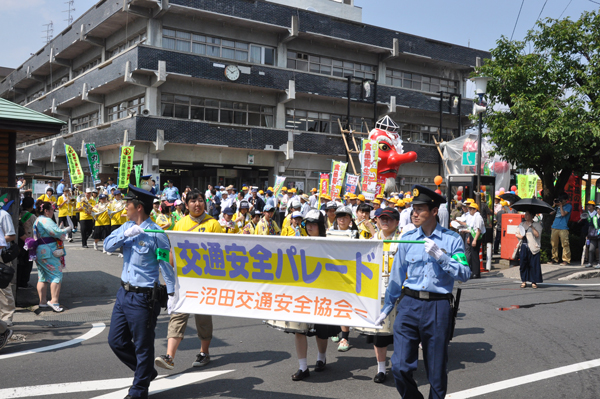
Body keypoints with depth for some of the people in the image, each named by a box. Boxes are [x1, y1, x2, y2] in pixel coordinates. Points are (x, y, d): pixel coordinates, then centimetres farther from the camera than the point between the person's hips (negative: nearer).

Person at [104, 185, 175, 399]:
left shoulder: (155, 234, -16)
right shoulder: (127, 227, 6)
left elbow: (167, 266, -13)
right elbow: (108, 245, -2)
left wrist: (171, 295, -16)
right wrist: (125, 234, -19)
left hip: (143, 298, -8)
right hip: (124, 293, 8)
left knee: (142, 347, 6)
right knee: (116, 341, 17)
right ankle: (146, 371, 36)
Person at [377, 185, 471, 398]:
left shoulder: (452, 240, 1)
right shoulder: (407, 239, 7)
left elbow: (465, 274, -7)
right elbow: (396, 276, 14)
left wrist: (440, 256, -17)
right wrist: (386, 308, 18)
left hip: (438, 308, -1)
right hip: (409, 304, 2)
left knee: (437, 371, 9)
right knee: (400, 367, -5)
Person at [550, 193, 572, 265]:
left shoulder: (568, 206, 2)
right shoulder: (558, 206, 19)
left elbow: (563, 214, -12)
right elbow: (551, 213, 16)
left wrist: (561, 205, -4)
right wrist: (554, 205, 9)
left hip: (563, 228, -6)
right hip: (555, 227, 6)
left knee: (565, 244, -7)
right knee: (554, 244, 6)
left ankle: (566, 260, -5)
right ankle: (555, 259, 14)